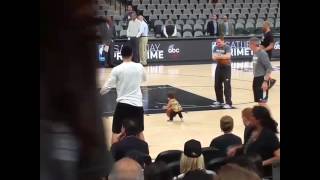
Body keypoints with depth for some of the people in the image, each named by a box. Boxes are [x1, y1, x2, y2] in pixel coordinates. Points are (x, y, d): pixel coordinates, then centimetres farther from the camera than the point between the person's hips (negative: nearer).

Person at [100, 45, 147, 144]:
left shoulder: (117, 69, -8)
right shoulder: (139, 67, 2)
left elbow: (106, 88, -7)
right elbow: (144, 79, 23)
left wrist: (101, 92, 14)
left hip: (122, 104, -2)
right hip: (137, 104, 3)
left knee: (115, 132, 9)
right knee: (140, 132, 17)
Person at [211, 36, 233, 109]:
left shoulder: (227, 47, -14)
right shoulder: (215, 48, 3)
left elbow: (228, 56, -31)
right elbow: (213, 57, -10)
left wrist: (218, 56, -23)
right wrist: (222, 57, -27)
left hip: (226, 68, -7)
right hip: (219, 67, 7)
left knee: (227, 86, -10)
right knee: (217, 85, 13)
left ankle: (228, 103, -8)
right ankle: (220, 101, 29)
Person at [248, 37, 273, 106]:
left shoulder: (262, 54, -17)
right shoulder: (255, 53, 10)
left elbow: (269, 68, -20)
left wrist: (265, 81, -25)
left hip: (262, 79, -9)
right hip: (256, 79, 9)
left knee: (262, 102, -7)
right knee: (259, 101, 13)